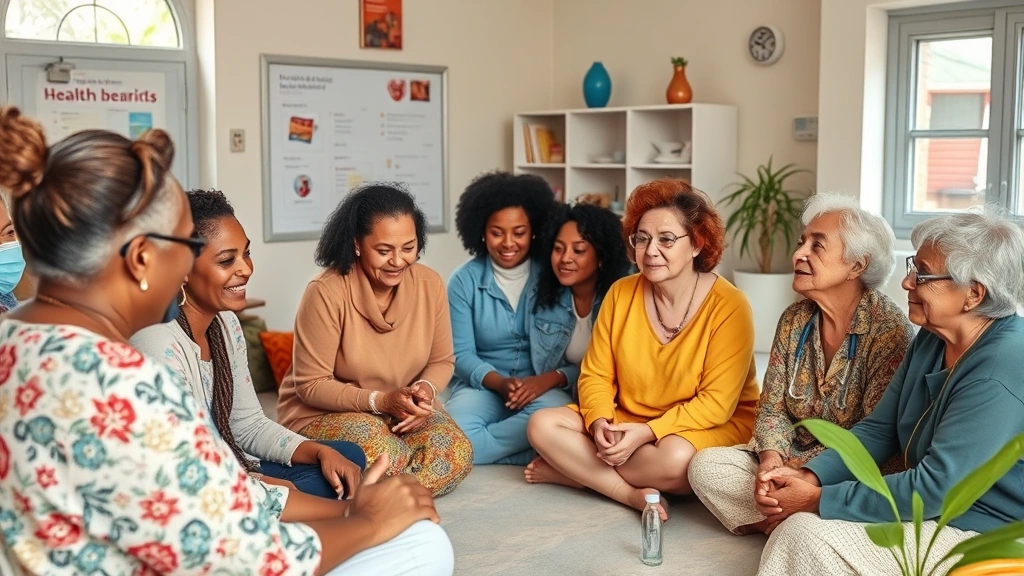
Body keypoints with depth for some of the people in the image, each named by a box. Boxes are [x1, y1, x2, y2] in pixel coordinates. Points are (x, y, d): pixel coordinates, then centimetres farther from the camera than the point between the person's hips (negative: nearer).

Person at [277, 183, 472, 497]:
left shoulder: (429, 284, -7)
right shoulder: (326, 293, -20)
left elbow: (441, 361, 6)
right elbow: (311, 385, -15)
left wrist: (425, 389, -18)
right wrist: (380, 400, -27)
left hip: (403, 411, 5)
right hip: (322, 414, -4)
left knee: (457, 453, -24)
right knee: (372, 439, -37)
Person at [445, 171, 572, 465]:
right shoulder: (464, 280, 2)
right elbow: (462, 354, -1)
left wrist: (546, 380, -24)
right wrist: (500, 383, -20)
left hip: (543, 386, -1)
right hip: (484, 385, 1)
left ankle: (480, 445, -20)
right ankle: (538, 455, -20)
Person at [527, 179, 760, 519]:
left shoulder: (728, 307, -15)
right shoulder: (620, 294, 0)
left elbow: (716, 402, -17)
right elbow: (595, 376, 2)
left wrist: (647, 432, -26)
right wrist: (600, 423, -19)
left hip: (710, 428, -4)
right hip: (626, 425, 5)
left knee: (675, 459, -38)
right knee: (543, 425, -14)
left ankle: (575, 468, -15)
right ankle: (631, 494, -20)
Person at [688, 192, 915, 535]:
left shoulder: (888, 329, -16)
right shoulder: (794, 320, 4)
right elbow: (772, 408, 6)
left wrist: (800, 467, -24)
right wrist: (771, 457, -15)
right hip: (791, 459, 6)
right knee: (706, 465, -14)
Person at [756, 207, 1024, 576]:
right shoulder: (933, 340, 5)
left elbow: (935, 488, -27)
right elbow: (879, 429, 8)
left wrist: (819, 500, -22)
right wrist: (810, 475, -9)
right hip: (929, 504, 9)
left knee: (808, 534, -19)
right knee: (796, 527, -8)